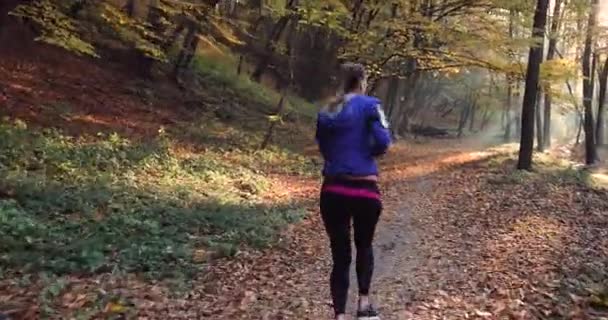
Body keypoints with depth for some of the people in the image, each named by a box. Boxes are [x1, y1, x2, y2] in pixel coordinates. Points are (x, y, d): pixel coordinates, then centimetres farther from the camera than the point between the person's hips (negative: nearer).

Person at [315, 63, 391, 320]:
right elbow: (383, 143, -11)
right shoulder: (370, 105, -4)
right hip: (364, 189, -3)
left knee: (340, 254, 11)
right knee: (364, 246, 23)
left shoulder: (325, 113, 10)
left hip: (332, 190, 3)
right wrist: (367, 151, 9)